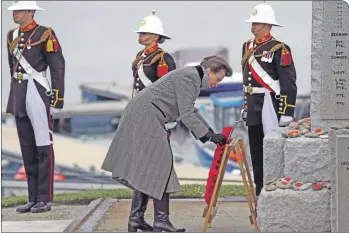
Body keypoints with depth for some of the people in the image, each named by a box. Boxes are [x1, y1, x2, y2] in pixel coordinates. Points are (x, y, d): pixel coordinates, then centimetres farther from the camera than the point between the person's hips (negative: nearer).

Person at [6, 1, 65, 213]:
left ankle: (45, 199, -2)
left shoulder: (45, 35, -8)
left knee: (43, 148, -4)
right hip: (19, 96, 7)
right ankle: (33, 199, 14)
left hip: (38, 93, -7)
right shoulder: (12, 36, 13)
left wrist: (57, 98, -14)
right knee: (27, 149, 9)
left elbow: (58, 68, -9)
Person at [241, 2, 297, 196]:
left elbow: (289, 84, -14)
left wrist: (287, 113, -18)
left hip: (271, 106, -8)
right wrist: (245, 105, 21)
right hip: (254, 108, 8)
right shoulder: (248, 47, 13)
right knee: (256, 151, 12)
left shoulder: (279, 49, -11)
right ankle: (260, 192, 20)